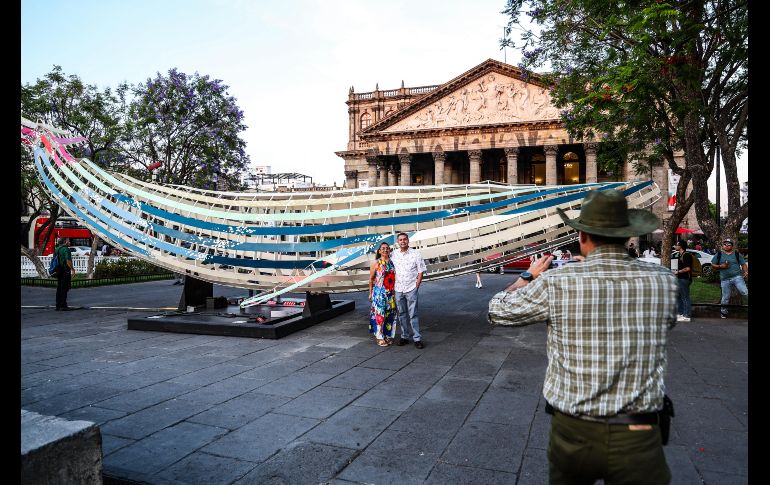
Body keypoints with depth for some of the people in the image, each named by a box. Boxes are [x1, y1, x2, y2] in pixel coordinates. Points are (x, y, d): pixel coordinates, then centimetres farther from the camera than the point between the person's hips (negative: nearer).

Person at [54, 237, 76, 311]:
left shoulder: (56, 249, 14)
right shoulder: (66, 249, -13)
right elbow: (68, 261, -21)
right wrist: (72, 269, -14)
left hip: (58, 271, 8)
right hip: (65, 271, -8)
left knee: (59, 288, 12)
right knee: (64, 288, -5)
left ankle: (58, 306, 14)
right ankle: (63, 306, -5)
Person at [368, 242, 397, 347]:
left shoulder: (392, 262, 8)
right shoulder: (376, 263, -2)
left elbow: (395, 277, 14)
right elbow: (371, 279, 1)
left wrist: (395, 291, 9)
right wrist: (370, 293, -1)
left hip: (391, 293, 4)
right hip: (379, 293, -4)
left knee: (390, 314, 7)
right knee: (380, 314, -3)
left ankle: (388, 335, 20)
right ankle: (380, 337, 5)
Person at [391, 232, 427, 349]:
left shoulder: (415, 254, -2)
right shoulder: (393, 254, 5)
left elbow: (421, 271, 0)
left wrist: (416, 286, -7)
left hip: (411, 288, -3)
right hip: (398, 289, 3)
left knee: (413, 314, -4)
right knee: (402, 314, 10)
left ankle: (417, 338, 0)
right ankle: (405, 336, 20)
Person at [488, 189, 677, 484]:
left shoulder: (555, 282, -14)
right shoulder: (663, 281, -7)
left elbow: (497, 311, 1)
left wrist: (528, 277, 18)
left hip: (573, 433, 0)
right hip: (638, 438, 1)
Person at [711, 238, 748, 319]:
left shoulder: (737, 254, 9)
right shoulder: (718, 255, 8)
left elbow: (743, 264, 9)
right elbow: (712, 266, 10)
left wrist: (746, 272, -10)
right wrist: (721, 266, -8)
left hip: (737, 277, 0)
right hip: (725, 279, 1)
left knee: (745, 292, -24)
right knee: (725, 298, 7)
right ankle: (723, 312, 23)